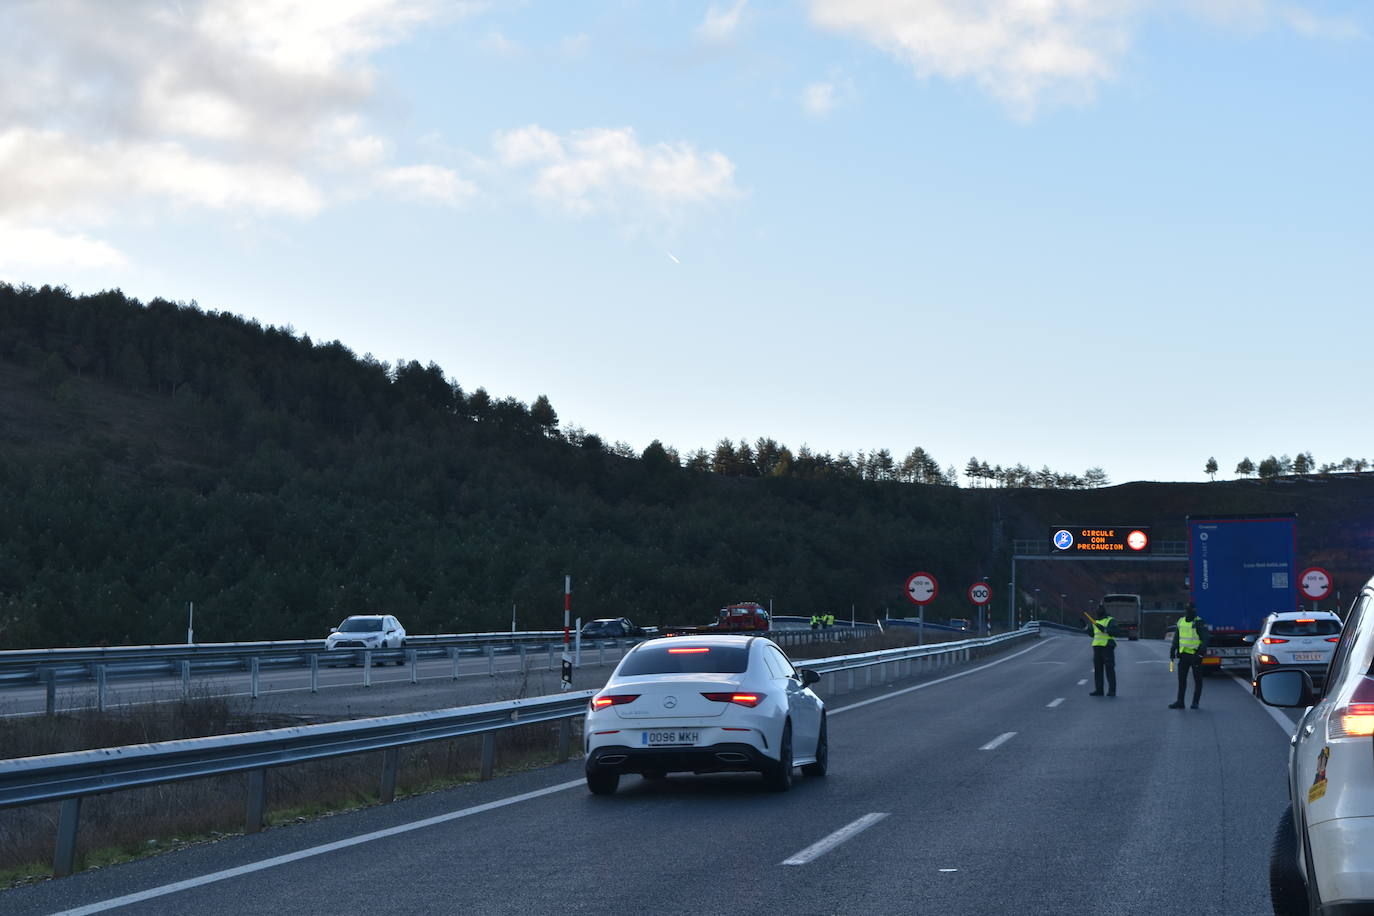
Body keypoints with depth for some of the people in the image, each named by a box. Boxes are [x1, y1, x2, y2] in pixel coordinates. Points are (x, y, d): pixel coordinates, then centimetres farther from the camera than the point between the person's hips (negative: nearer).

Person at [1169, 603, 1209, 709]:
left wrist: (1201, 652, -21)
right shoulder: (1180, 621, 9)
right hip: (1184, 654, 5)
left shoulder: (1200, 623, -8)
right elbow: (1176, 638, 16)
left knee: (1197, 679, 3)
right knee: (1181, 679, 6)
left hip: (1195, 655, -5)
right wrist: (1172, 651, 9)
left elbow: (1205, 639, -12)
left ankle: (1195, 703, 9)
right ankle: (1180, 702, 10)